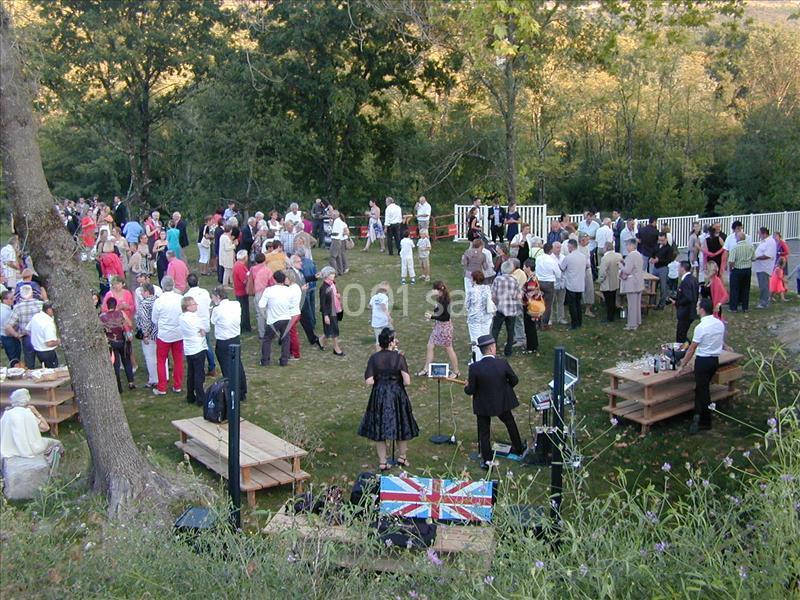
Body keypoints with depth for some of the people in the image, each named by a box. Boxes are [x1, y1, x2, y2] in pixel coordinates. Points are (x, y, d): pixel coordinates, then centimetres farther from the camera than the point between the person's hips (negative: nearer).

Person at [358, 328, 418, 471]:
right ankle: (402, 457, 34)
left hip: (379, 396, 1)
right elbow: (407, 381, -17)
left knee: (379, 429, 13)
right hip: (397, 395, -1)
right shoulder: (399, 357, -14)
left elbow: (369, 381, -11)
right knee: (401, 426, 20)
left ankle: (382, 463, 19)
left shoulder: (374, 358, -9)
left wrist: (380, 378, 6)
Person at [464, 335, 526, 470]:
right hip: (502, 402, 2)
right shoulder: (502, 363, -19)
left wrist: (466, 387, 8)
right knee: (510, 424, 26)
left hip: (483, 405, -2)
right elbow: (514, 380, -5)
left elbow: (470, 391, -16)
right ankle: (519, 449, 43)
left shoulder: (474, 367, -23)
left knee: (484, 432, 13)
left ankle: (487, 460, 19)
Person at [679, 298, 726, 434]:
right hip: (715, 360, 7)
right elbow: (721, 342, 15)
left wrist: (683, 364, -7)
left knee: (703, 391, 4)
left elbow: (692, 348, -15)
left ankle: (705, 422, 12)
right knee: (702, 388, 18)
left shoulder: (701, 327, -20)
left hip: (703, 361, -7)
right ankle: (698, 416, 23)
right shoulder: (720, 324, 2)